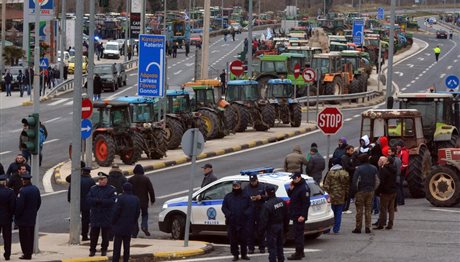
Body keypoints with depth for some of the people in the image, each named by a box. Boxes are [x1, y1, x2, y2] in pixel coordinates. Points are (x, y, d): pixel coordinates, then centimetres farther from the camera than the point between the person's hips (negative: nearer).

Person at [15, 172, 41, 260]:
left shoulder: (23, 191, -21)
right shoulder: (36, 189, 4)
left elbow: (19, 205, -21)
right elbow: (39, 202, 13)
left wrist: (16, 215, -8)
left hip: (23, 219, -8)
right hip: (32, 218, 8)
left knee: (24, 237, -1)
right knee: (30, 236, 14)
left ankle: (26, 254, -1)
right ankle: (29, 253, 19)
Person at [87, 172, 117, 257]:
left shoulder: (111, 189, -1)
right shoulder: (93, 189, 8)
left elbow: (112, 201, -15)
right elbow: (88, 199, -3)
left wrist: (100, 201, -17)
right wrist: (98, 200, -19)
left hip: (106, 217, -2)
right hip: (95, 216, 2)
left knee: (105, 234, 5)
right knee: (94, 234, 4)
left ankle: (104, 250, 15)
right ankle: (92, 250, 11)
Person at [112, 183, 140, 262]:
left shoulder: (121, 198, -15)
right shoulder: (136, 199, 3)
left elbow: (116, 212, -14)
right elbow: (137, 213, 8)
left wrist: (113, 222, -2)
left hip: (120, 226, -5)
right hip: (130, 227, 5)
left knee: (117, 246, -1)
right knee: (126, 246, 12)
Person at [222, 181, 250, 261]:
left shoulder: (245, 196, 8)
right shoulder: (228, 196, 9)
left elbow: (249, 207, 7)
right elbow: (224, 207, 8)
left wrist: (246, 213, -12)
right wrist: (228, 214, -10)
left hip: (242, 221, -1)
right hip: (231, 222, 1)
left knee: (243, 239, 3)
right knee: (233, 239, 2)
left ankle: (244, 254, 14)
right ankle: (235, 255, 10)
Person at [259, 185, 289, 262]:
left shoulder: (267, 205, -22)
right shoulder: (281, 201, 1)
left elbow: (263, 220, -20)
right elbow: (286, 216, 11)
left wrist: (261, 230, -10)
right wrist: (285, 226, 21)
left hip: (272, 227, -7)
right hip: (281, 226, 7)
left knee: (272, 247, -1)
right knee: (280, 245, 19)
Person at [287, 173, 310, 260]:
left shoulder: (304, 188, -18)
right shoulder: (295, 186, 13)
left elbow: (306, 203, -21)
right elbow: (290, 196, 21)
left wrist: (302, 215, -24)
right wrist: (290, 189, 0)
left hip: (299, 216, -10)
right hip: (295, 214, 10)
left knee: (298, 234, -7)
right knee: (298, 234, 17)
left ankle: (298, 254, -5)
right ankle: (300, 252, 25)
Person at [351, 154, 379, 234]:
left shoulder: (359, 169, -12)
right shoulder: (374, 168, 4)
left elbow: (355, 181, -14)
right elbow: (377, 181, 8)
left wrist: (354, 191, -5)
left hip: (360, 191, -4)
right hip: (370, 191, 4)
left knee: (359, 210, 2)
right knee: (368, 210, 10)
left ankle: (358, 228, 2)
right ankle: (368, 227, 8)